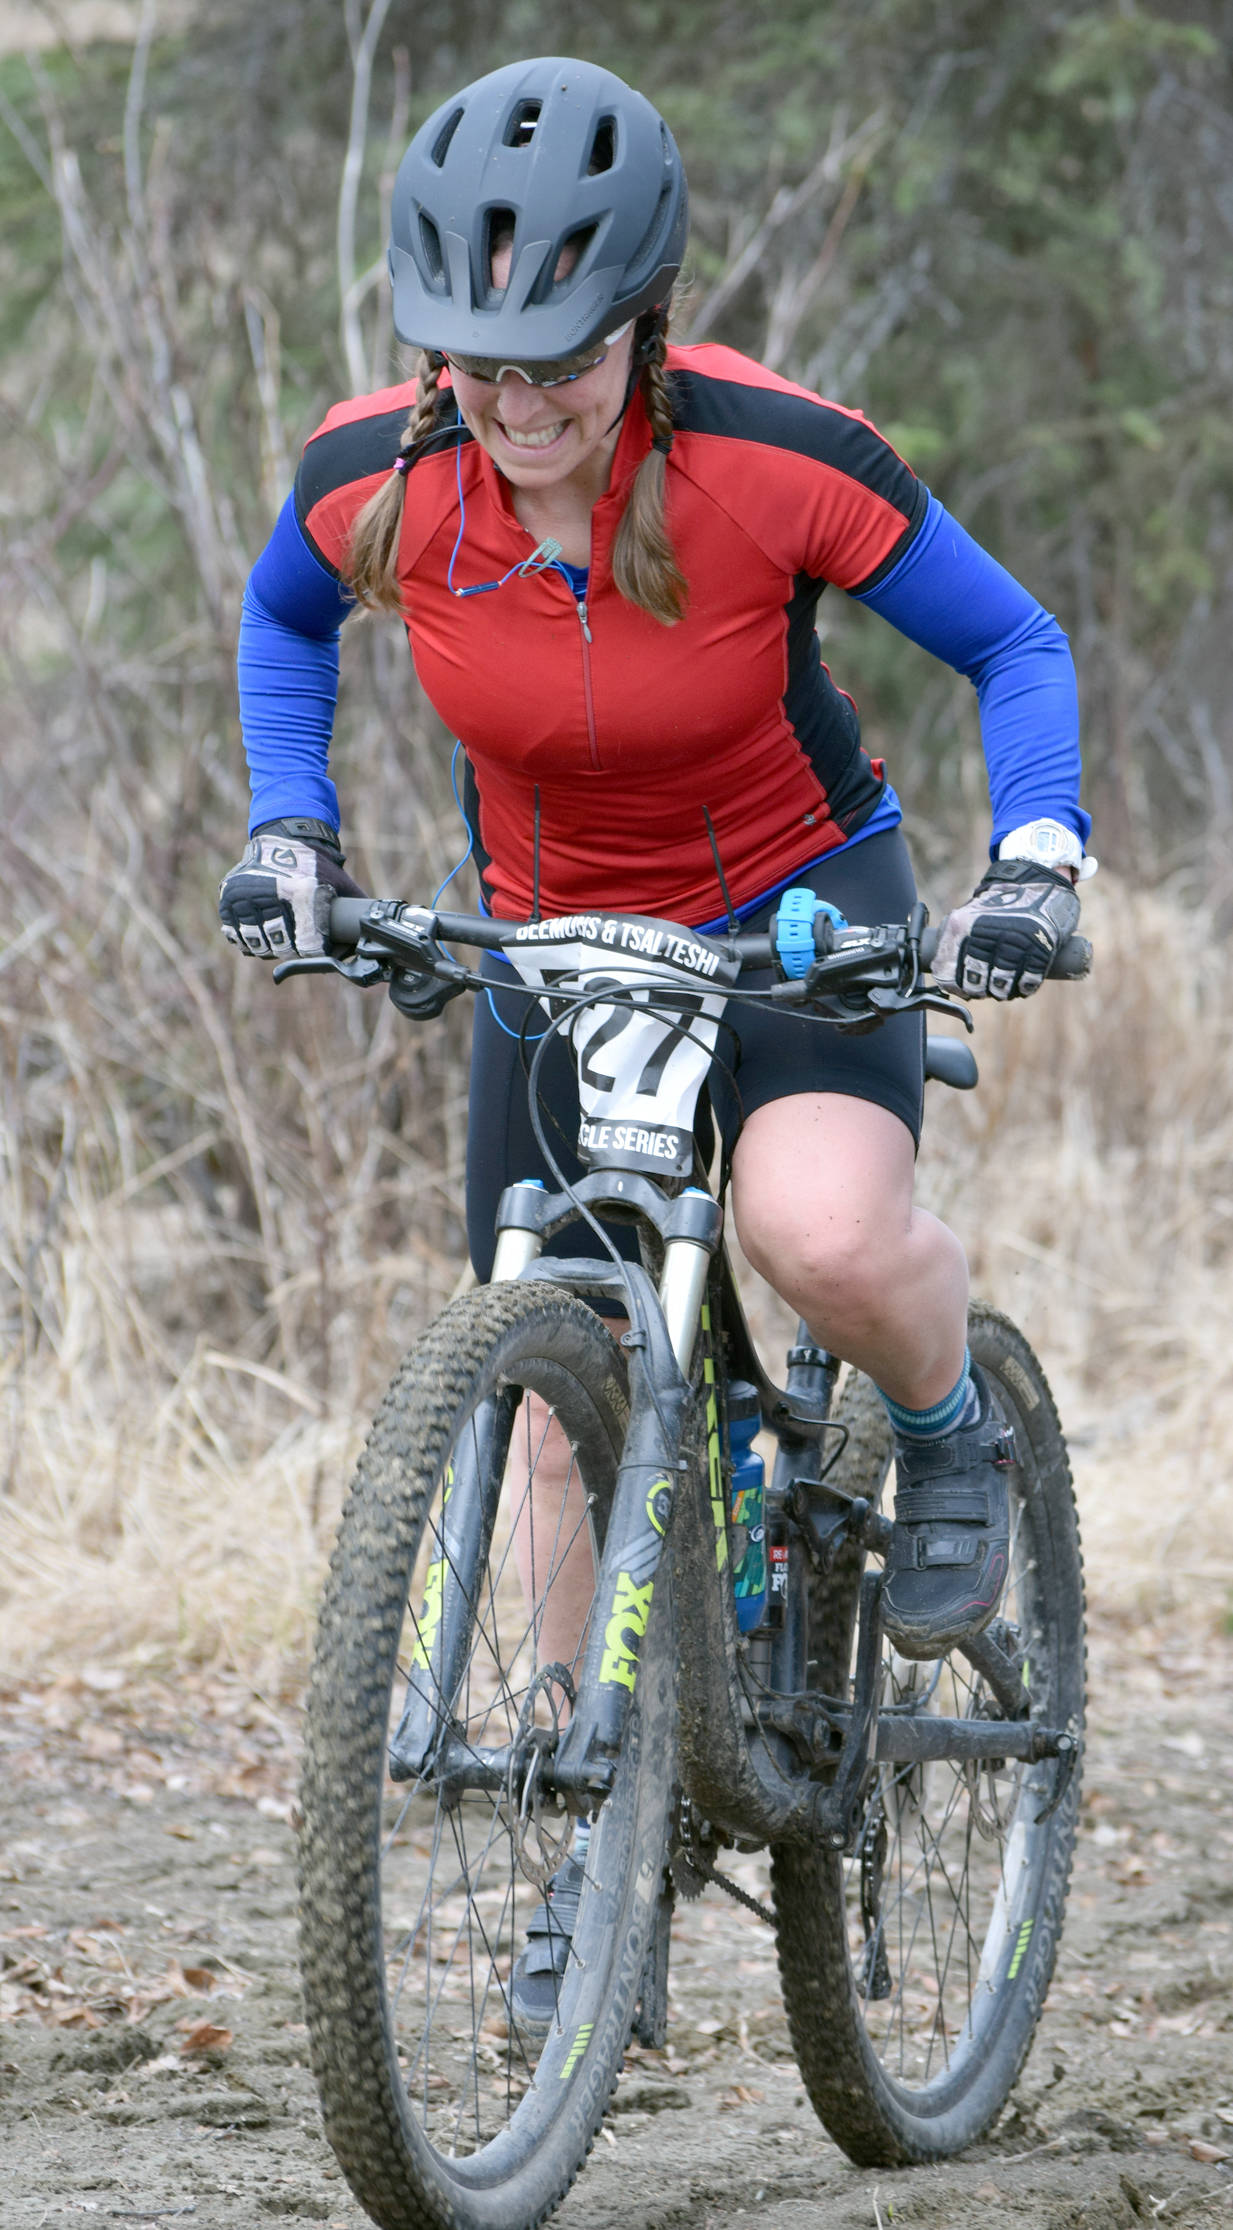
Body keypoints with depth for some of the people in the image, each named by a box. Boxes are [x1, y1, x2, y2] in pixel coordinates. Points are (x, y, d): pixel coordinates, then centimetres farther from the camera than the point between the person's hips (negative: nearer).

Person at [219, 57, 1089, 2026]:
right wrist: (289, 830, -6)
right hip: (555, 940, 3)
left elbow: (1012, 642, -12)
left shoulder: (771, 460, -27)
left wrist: (1034, 860, -26)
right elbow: (285, 619, 7)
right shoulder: (374, 479, -19)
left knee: (823, 1233, -33)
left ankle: (947, 1435, 2)